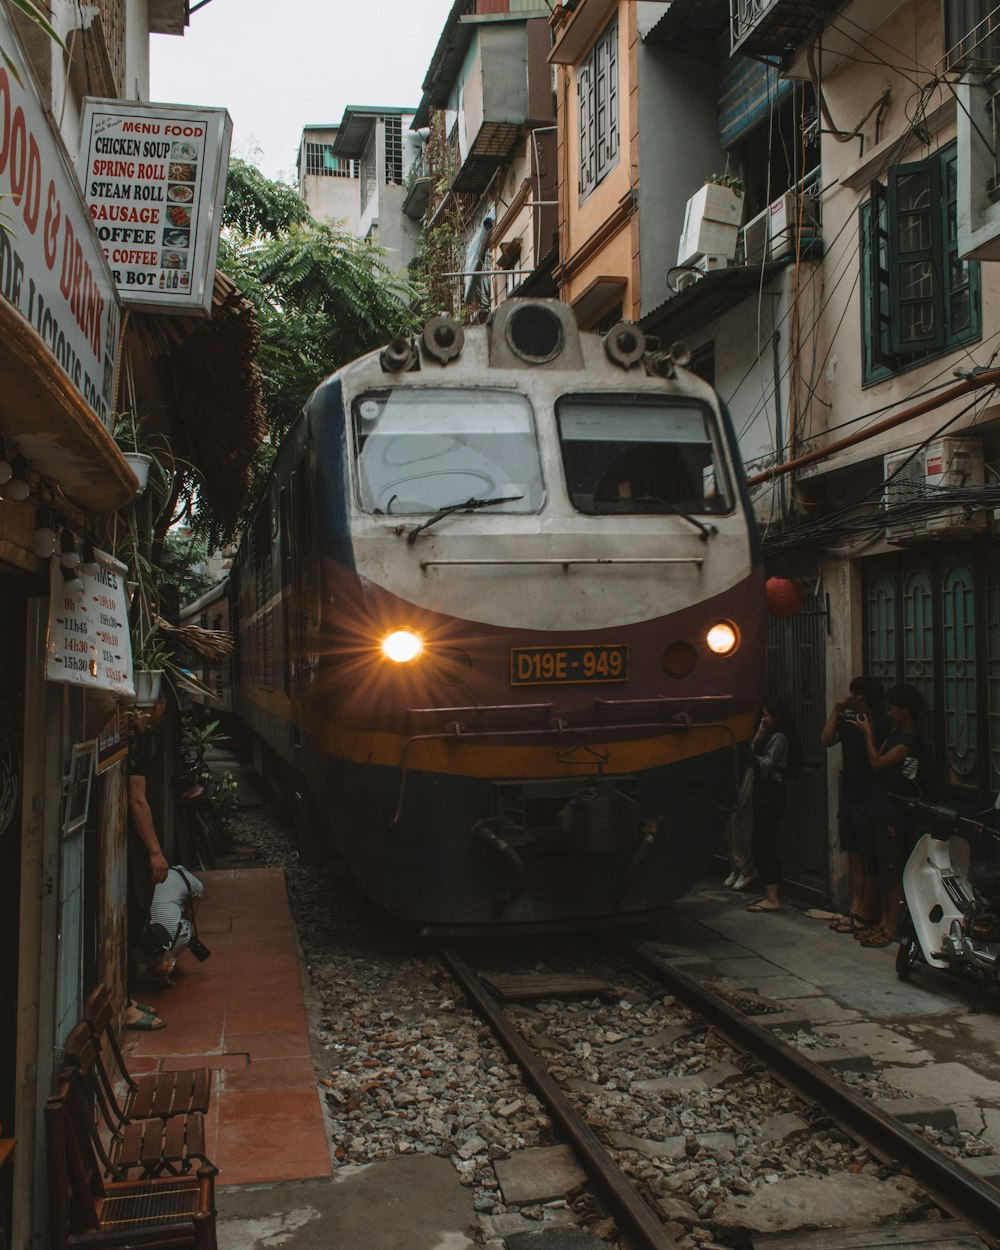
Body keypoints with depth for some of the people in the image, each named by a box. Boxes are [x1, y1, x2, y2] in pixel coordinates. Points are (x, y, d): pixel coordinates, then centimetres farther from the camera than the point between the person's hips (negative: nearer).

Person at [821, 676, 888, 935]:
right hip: (849, 795, 8)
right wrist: (835, 710, 4)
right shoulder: (848, 718, 11)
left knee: (868, 858, -1)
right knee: (854, 856, 11)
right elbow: (826, 740, 5)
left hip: (868, 799, -8)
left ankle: (865, 914, 5)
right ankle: (855, 908, 17)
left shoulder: (879, 724, -14)